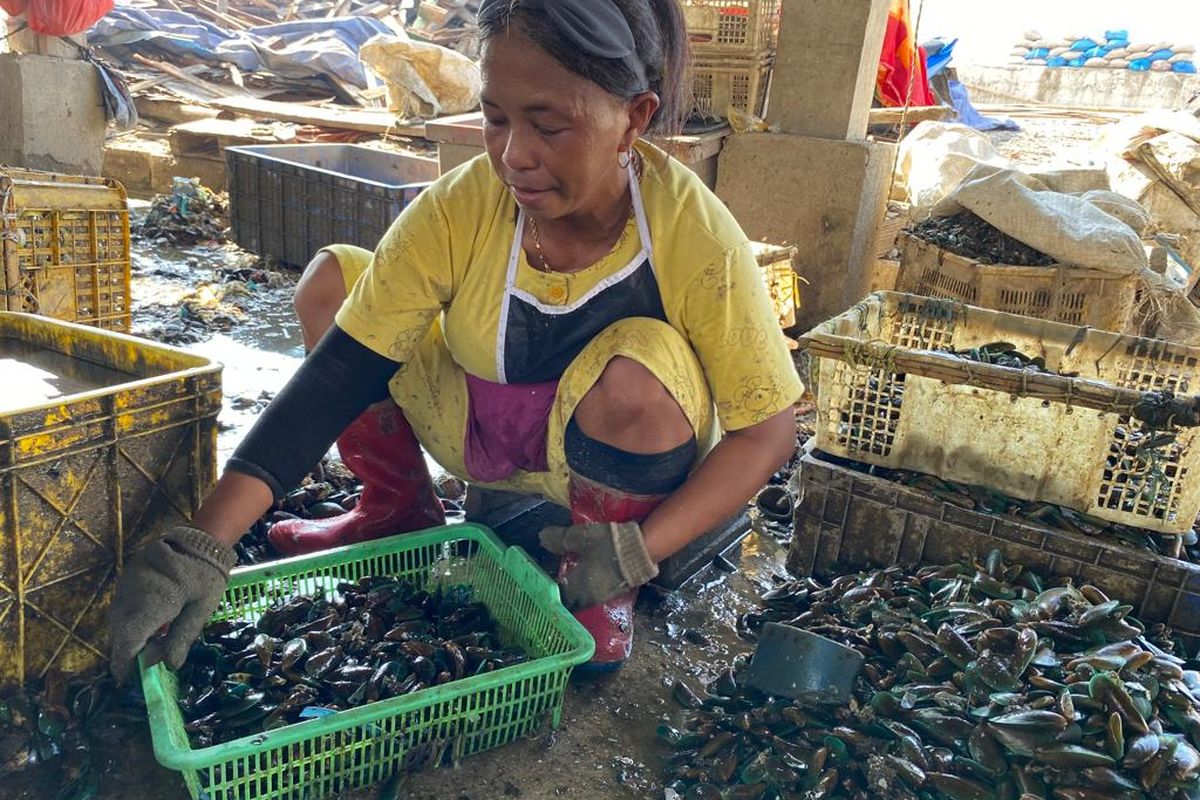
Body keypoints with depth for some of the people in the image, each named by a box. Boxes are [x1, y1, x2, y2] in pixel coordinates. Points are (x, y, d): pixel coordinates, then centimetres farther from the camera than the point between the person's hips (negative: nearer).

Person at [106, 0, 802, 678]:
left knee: (639, 371, -36)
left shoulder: (695, 235, -28)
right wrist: (202, 546, -30)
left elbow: (768, 429, -20)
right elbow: (339, 372, -23)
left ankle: (604, 590, -8)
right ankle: (400, 512, 8)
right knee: (331, 283, -10)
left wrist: (639, 552, -32)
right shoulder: (460, 207, -22)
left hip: (609, 455, -2)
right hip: (478, 432, 3)